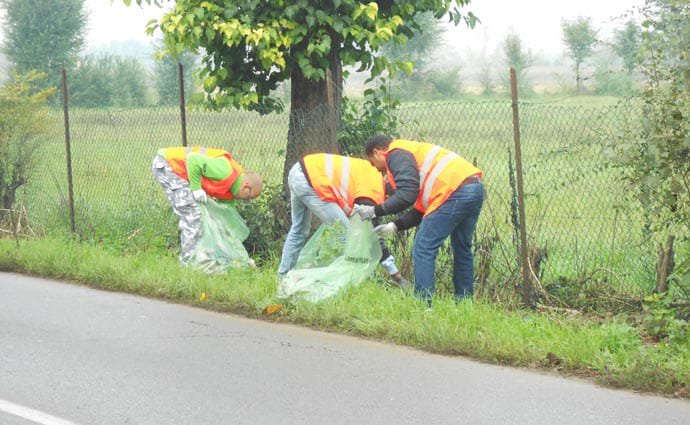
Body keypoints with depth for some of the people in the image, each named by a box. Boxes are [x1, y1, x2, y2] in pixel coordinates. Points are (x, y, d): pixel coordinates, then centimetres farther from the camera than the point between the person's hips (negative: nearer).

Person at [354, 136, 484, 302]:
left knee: (423, 250, -4)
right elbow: (422, 206, 28)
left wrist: (375, 211, -2)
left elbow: (406, 196, -12)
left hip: (455, 192, -10)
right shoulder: (412, 150, 31)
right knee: (462, 251, 20)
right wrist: (395, 226, 26)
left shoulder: (396, 154, 1)